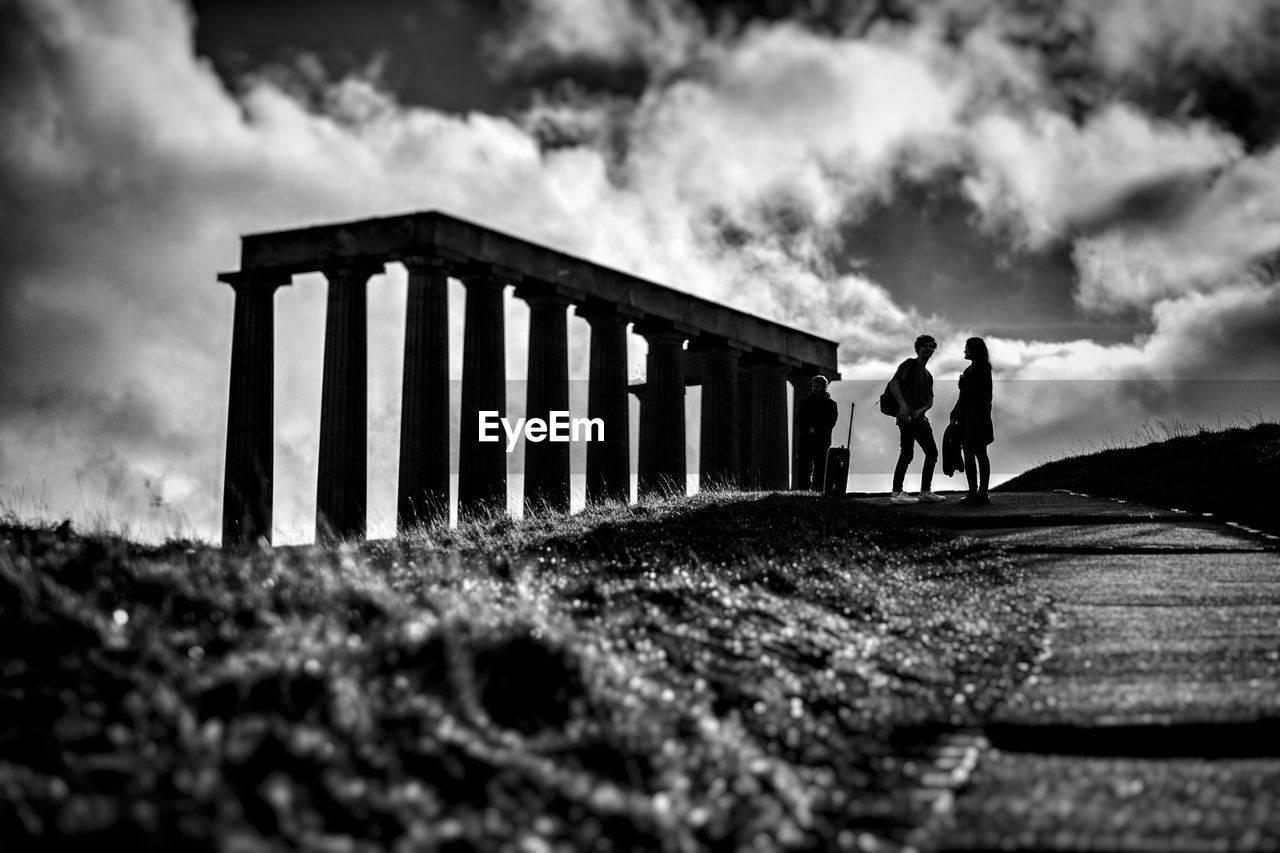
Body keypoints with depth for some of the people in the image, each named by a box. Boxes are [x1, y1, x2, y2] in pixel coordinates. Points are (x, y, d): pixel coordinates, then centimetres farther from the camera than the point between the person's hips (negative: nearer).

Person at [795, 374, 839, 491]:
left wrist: (817, 431, -13)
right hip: (805, 441, 2)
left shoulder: (830, 404, 10)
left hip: (822, 442, -2)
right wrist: (807, 430, -10)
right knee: (803, 469, -5)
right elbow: (798, 420, 9)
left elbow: (831, 423, 0)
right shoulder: (804, 403, 17)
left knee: (819, 470, -6)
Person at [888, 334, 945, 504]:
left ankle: (926, 491, 15)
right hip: (907, 417, -9)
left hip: (920, 418, 9)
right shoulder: (909, 364, 0)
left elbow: (930, 400, 19)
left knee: (932, 452, 9)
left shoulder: (928, 375, 24)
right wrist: (902, 404, -26)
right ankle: (896, 493, -13)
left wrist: (923, 409, -5)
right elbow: (893, 382, -15)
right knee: (907, 454, -14)